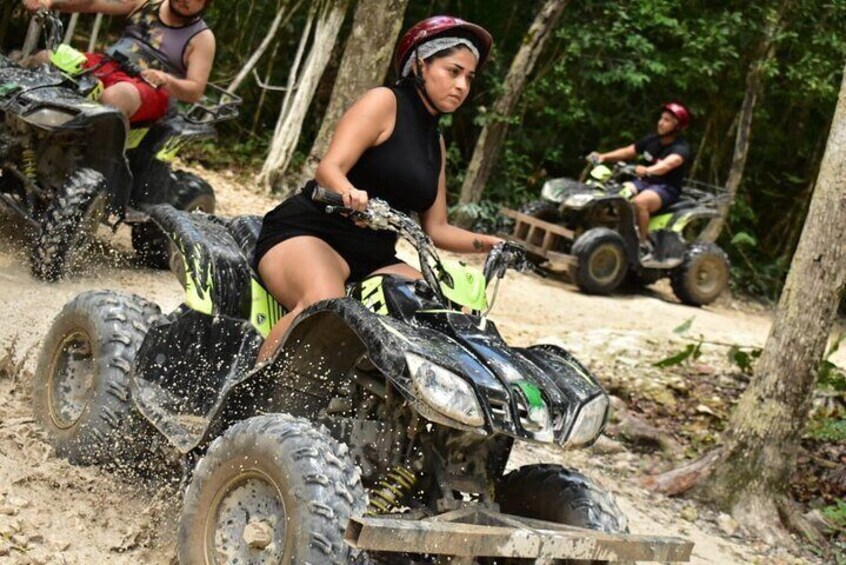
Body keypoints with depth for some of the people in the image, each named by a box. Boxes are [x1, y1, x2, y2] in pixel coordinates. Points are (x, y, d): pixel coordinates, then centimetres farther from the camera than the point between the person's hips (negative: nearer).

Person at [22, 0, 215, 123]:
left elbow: (195, 91, -8)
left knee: (113, 98, -40)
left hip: (147, 88, -5)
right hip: (105, 66, 6)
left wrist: (166, 80, -29)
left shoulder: (202, 38, 2)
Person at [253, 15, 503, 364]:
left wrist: (489, 244, 4)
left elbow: (435, 228, 20)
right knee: (325, 306, -39)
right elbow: (328, 168, -15)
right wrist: (350, 193, -38)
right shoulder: (385, 102, -3)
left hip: (373, 260, 8)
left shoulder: (435, 141, 20)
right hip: (306, 233, -8)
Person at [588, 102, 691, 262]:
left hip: (667, 188, -7)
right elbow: (627, 151, 11)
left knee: (639, 202, -37)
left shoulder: (681, 147, -12)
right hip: (644, 182, 7)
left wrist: (647, 170, -53)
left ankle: (644, 247, -27)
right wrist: (604, 156, -5)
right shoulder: (652, 140, 10)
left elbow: (668, 164, -34)